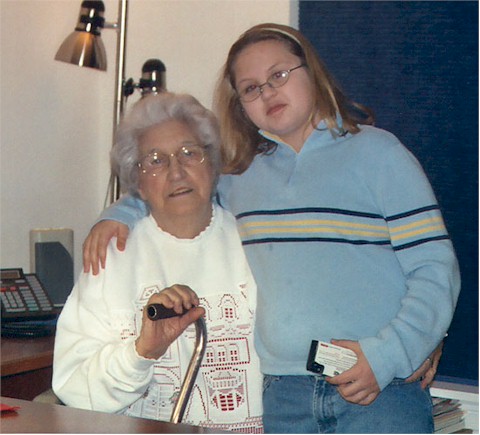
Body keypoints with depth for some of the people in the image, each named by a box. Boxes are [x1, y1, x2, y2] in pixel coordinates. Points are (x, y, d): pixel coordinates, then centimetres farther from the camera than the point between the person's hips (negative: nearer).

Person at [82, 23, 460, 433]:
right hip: (281, 396, 3)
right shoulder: (238, 170, 15)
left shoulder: (376, 151, 4)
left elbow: (436, 269, -2)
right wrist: (118, 215, 12)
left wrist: (386, 356, -14)